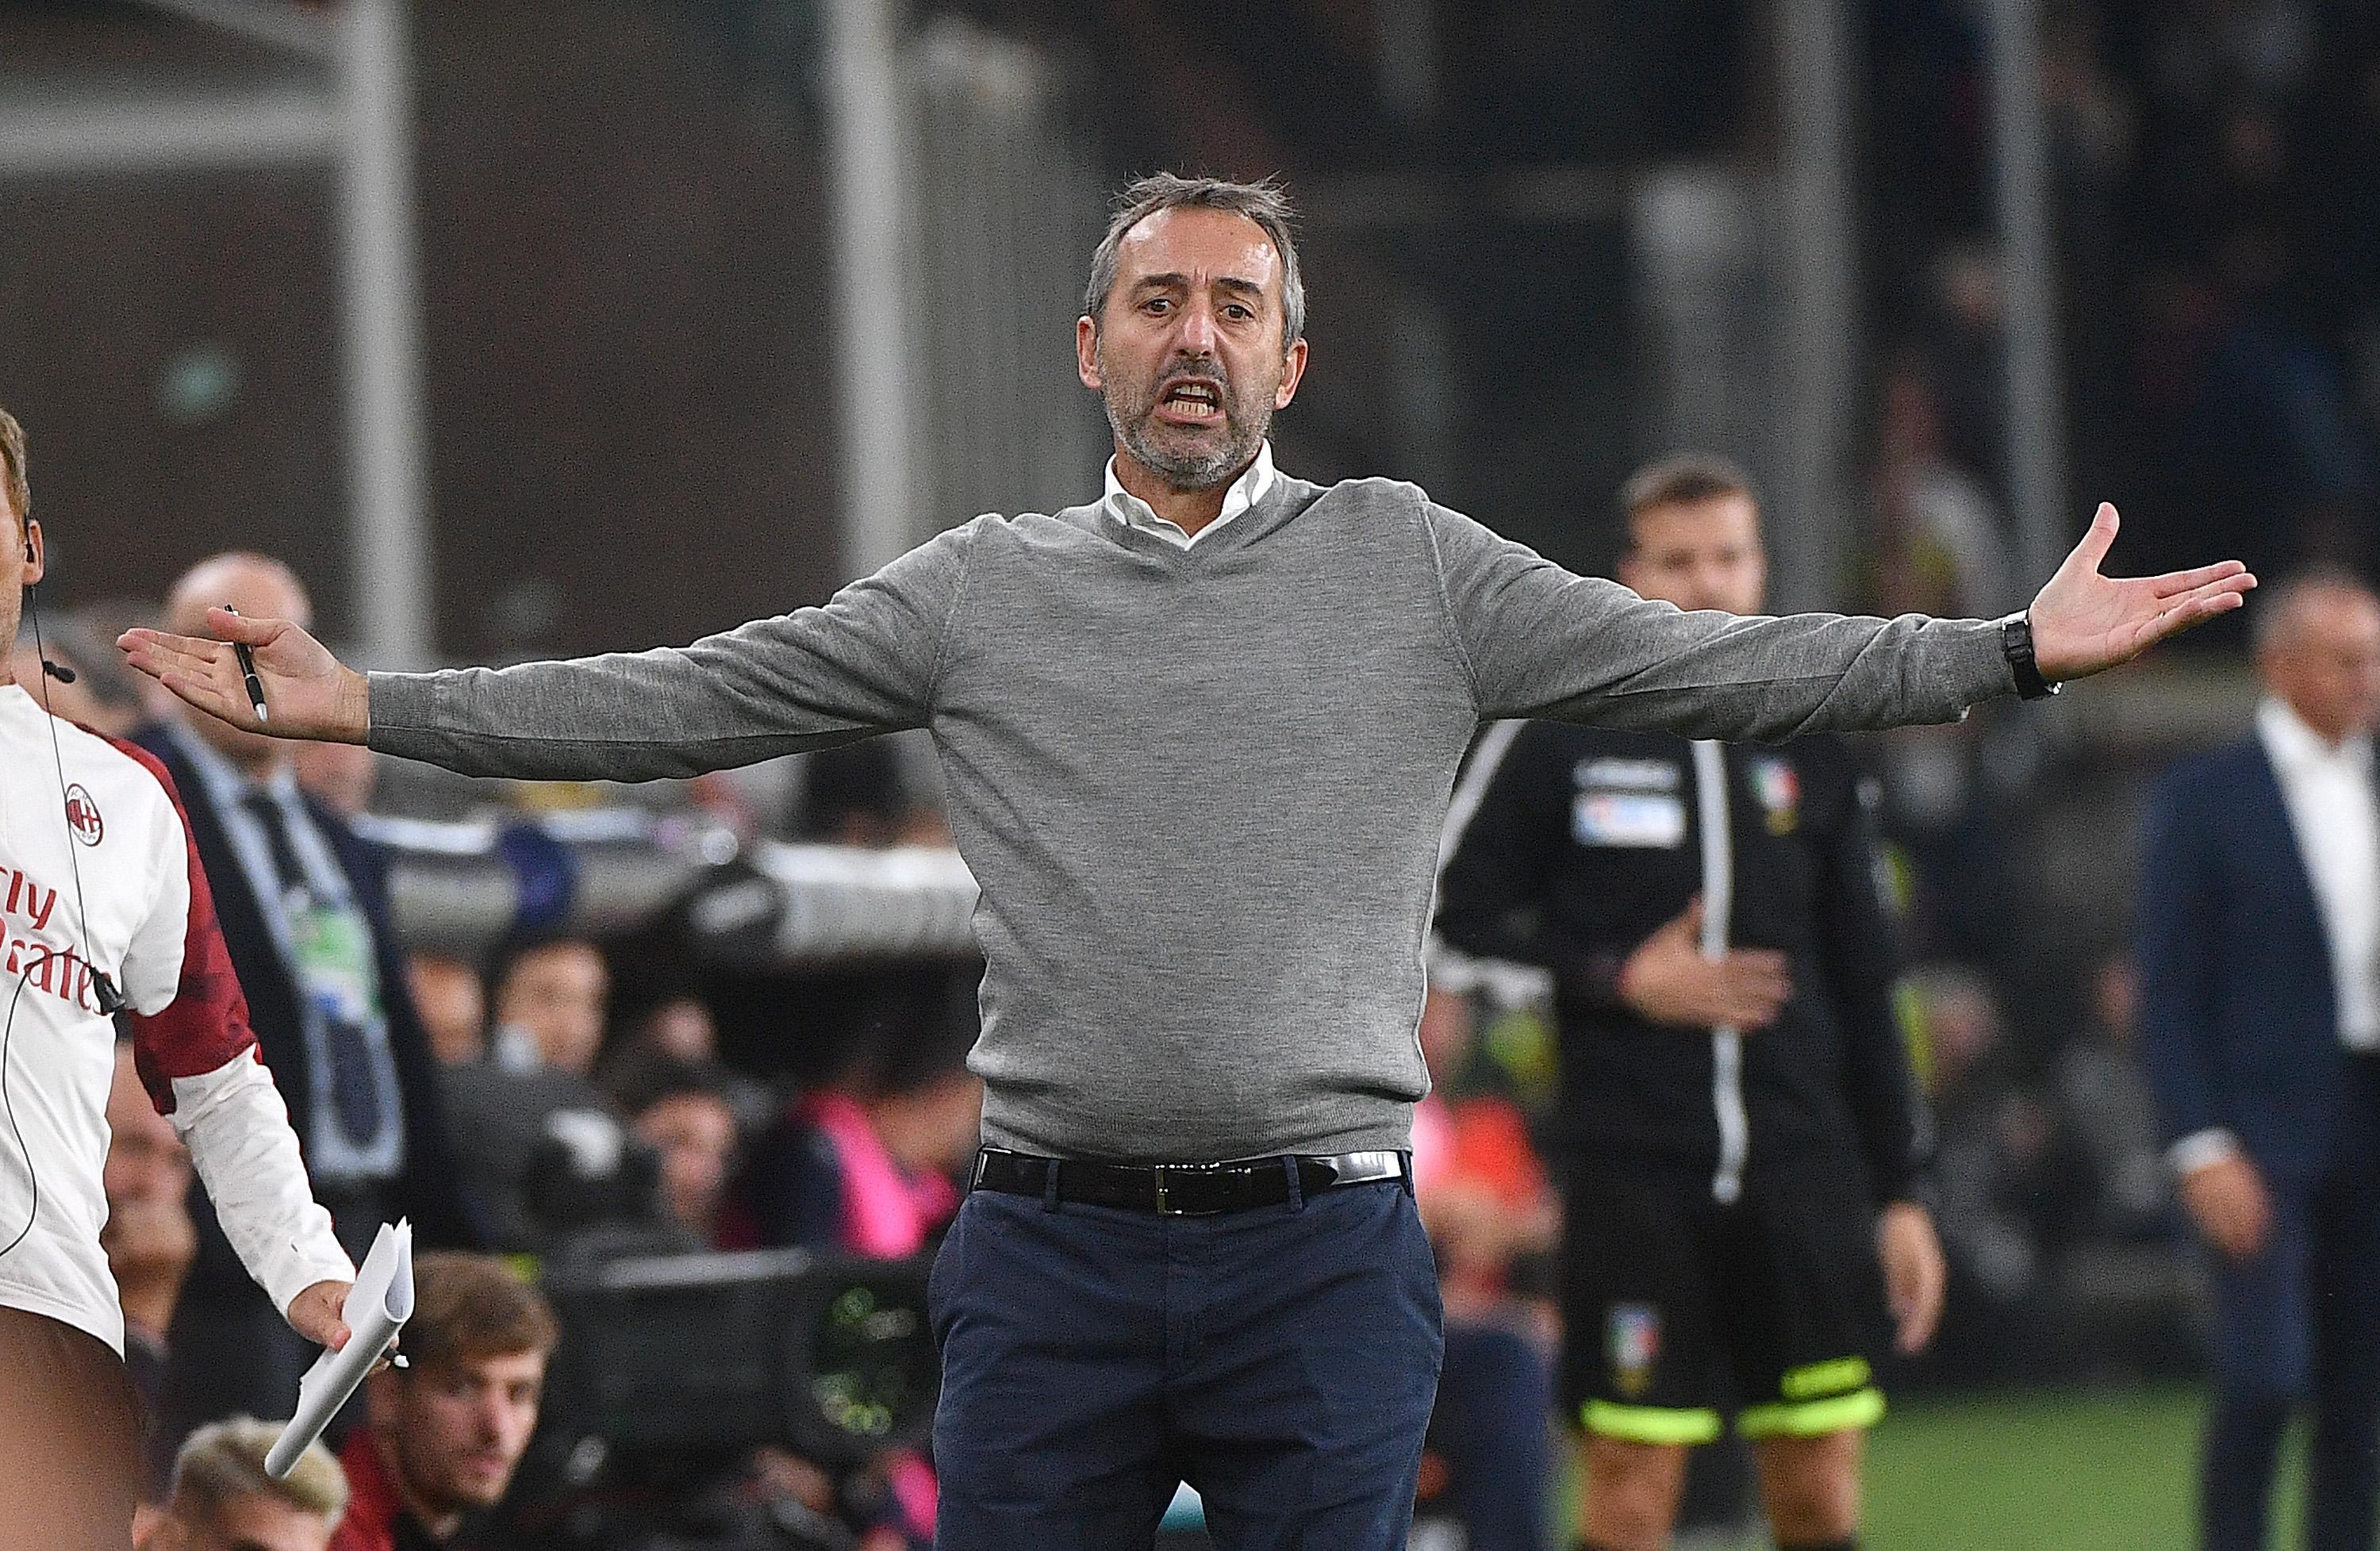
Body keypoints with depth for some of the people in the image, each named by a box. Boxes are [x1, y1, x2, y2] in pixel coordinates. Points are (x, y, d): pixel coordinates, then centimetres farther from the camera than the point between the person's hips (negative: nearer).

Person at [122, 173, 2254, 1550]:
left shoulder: (1407, 569, 7)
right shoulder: (984, 590, 10)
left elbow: (1707, 669, 2)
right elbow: (683, 705, 10)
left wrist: (2020, 649, -7)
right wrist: (364, 705, 4)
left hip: (1320, 1251, -1)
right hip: (1054, 1249, 1)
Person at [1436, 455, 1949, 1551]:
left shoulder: (1810, 748, 11)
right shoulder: (1556, 737, 0)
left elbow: (1864, 990, 13)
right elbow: (1453, 917, 1)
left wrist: (1900, 1191, 10)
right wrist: (1619, 980, -11)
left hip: (1802, 1172, 3)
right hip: (1630, 1172, -3)